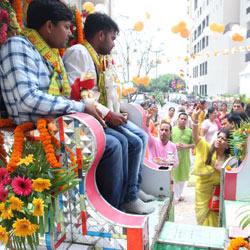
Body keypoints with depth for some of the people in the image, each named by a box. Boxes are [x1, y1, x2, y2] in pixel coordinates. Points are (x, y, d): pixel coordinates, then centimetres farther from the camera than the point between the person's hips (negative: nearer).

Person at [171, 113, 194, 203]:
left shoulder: (190, 131, 5)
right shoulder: (172, 129, -1)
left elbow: (194, 144, 4)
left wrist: (186, 146, -12)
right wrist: (174, 145, -14)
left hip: (185, 157, 3)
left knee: (183, 176, 12)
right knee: (174, 176, 0)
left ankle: (179, 194, 30)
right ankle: (175, 196, 13)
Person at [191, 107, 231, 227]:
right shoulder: (207, 149, -13)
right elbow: (195, 136, -27)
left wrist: (220, 169, -21)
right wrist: (195, 118, -39)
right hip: (203, 189, -1)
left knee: (215, 218, 15)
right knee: (204, 216, 14)